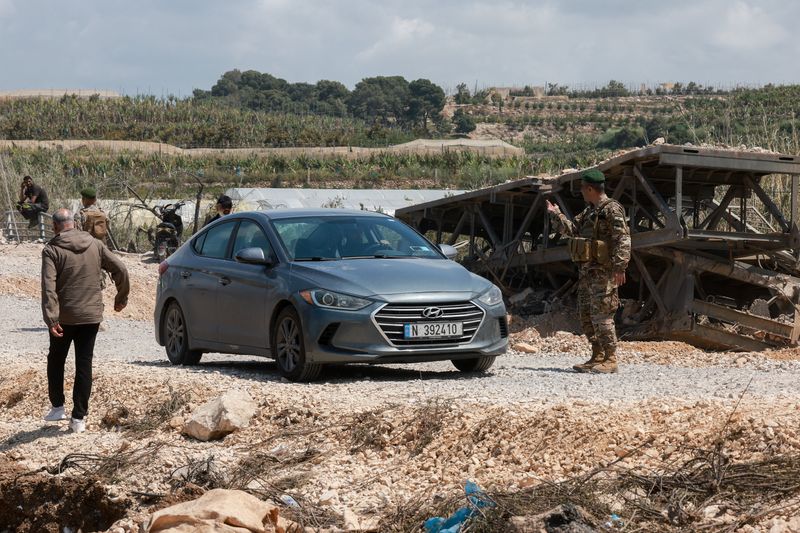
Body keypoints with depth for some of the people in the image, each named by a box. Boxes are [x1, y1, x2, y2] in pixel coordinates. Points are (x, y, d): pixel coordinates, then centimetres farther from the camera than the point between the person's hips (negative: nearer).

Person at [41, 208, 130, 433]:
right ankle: (79, 417, 3)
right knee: (84, 364, 5)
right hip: (91, 315, 2)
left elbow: (48, 287, -19)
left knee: (56, 360, 19)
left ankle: (57, 407, 21)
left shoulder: (52, 250, -8)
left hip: (64, 317, -2)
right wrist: (121, 298, 14)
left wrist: (51, 318, -22)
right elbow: (120, 270, 1)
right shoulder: (95, 245, 3)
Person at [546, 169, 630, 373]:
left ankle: (610, 360, -7)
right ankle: (597, 357, 17)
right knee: (585, 315, 11)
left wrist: (619, 267, -24)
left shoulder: (612, 210, -11)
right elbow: (572, 229, 27)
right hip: (586, 271, 10)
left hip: (603, 272, -10)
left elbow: (623, 239, -18)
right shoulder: (589, 212, 18)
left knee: (601, 315, -10)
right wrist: (556, 214, 24)